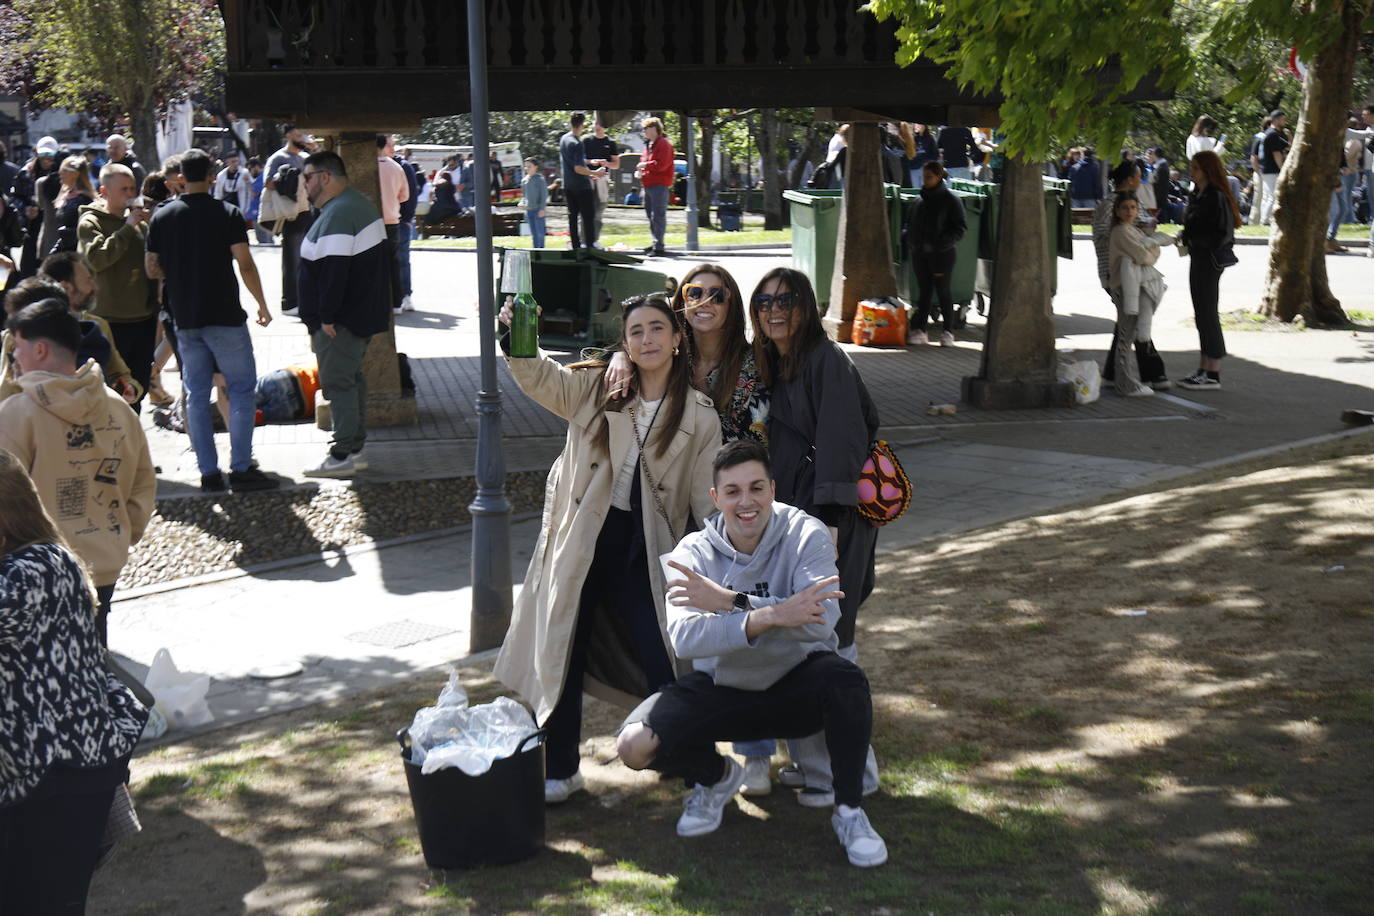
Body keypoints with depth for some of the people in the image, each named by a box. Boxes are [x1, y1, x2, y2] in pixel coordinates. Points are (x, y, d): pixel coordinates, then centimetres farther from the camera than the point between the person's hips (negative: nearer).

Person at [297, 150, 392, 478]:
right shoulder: (361, 204, 14)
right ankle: (354, 450, 22)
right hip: (364, 313, 11)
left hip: (340, 320, -11)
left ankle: (342, 456, -3)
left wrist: (326, 316, -22)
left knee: (338, 383, -6)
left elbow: (334, 270, -26)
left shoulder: (337, 214, -20)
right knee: (352, 379, 16)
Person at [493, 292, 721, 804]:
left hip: (644, 550, -1)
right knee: (563, 653, 7)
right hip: (581, 540, 1)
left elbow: (707, 496, 2)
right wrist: (515, 340, -27)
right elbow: (539, 378, -7)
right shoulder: (595, 388, 3)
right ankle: (558, 770, 22)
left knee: (667, 662, -2)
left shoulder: (699, 416, 1)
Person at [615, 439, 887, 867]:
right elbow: (683, 638, -28)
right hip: (722, 688, 1)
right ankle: (715, 776, 15)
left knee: (845, 679, -35)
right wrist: (769, 615, -42)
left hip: (797, 686, -1)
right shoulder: (694, 552, -10)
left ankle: (849, 811, -10)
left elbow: (821, 621, -30)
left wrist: (731, 600, -35)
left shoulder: (805, 535, -13)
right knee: (635, 745, -21)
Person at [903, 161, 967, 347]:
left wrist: (943, 241, -19)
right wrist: (911, 241, 4)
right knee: (924, 291, 6)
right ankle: (919, 330, 8)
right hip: (920, 253, 5)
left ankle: (947, 332, 10)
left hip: (941, 253, -4)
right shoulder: (918, 200, 10)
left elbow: (960, 228, -5)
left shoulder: (950, 199, -4)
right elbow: (910, 223, 22)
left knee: (943, 291, 2)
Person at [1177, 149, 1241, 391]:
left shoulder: (1216, 197, -16)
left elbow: (1224, 233, -20)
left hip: (1210, 260, -10)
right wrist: (1186, 237, 6)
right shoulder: (1197, 195, 13)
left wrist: (1190, 238, -16)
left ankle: (1213, 375, -2)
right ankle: (1203, 370, 20)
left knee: (1207, 314, -6)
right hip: (1198, 258, 10)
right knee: (1202, 315, 13)